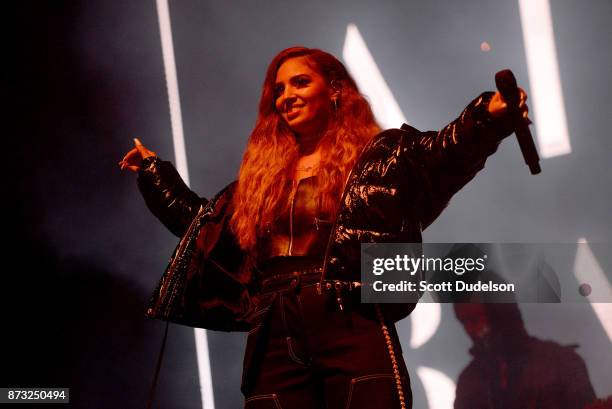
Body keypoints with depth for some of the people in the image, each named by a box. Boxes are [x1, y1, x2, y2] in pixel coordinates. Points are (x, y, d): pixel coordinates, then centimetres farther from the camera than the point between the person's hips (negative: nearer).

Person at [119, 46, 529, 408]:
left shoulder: (378, 156, 8)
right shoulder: (261, 177, 22)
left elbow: (442, 152, -10)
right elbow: (197, 220, 36)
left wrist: (489, 118, -29)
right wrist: (155, 171, 43)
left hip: (353, 331, -4)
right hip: (275, 341, 5)